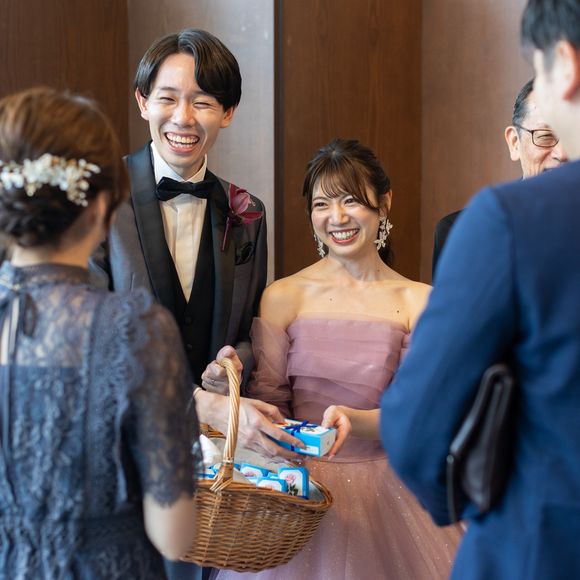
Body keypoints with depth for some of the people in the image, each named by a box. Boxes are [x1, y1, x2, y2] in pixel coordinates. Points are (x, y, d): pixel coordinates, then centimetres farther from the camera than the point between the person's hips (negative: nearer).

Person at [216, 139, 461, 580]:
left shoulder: (418, 302, -3)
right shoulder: (283, 297, -2)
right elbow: (268, 403, 0)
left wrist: (351, 420, -24)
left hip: (386, 488, 0)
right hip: (302, 487, 0)